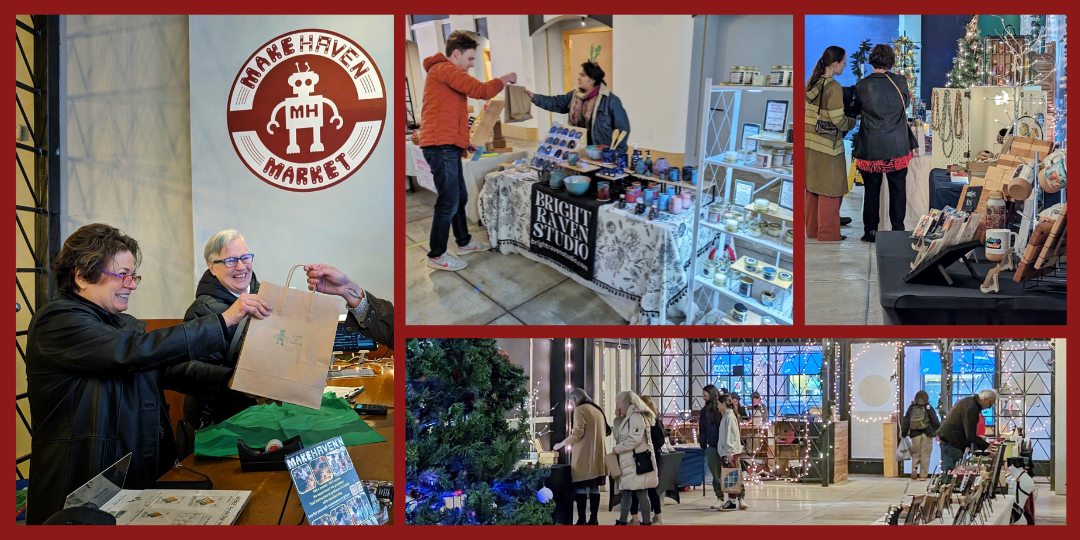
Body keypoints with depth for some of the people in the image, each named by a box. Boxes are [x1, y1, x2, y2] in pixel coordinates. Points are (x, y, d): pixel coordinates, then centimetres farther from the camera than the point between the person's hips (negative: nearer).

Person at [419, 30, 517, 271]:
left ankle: (464, 242, 33)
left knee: (460, 197, 20)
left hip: (448, 147, 11)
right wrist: (504, 79, -2)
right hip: (441, 146, -11)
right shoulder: (445, 69, -11)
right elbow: (480, 90, -18)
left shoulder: (445, 72, 24)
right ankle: (436, 256, 1)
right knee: (449, 203, -7)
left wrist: (463, 141, 21)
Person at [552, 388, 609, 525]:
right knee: (594, 487, 7)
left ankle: (581, 520, -7)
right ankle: (593, 519, 6)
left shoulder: (580, 410, -6)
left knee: (581, 487, -4)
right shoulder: (598, 410, 16)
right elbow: (605, 431, 21)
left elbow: (577, 433, -14)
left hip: (583, 455, -7)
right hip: (597, 455, 7)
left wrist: (561, 444, -6)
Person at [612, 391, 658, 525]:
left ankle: (646, 522, -3)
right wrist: (618, 418, 11)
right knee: (625, 491, 11)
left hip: (637, 460, -10)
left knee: (640, 492, -7)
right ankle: (622, 521, 16)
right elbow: (619, 437, 21)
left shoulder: (636, 417, -13)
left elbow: (635, 439, -21)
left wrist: (616, 449, -13)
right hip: (628, 461, 10)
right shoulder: (627, 418, 19)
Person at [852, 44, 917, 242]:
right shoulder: (900, 82, -5)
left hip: (871, 148, -1)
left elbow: (855, 110, 7)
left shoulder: (862, 86, -8)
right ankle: (898, 230, 15)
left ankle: (871, 230, 12)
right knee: (898, 189, 10)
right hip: (897, 146, 1)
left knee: (871, 189, 9)